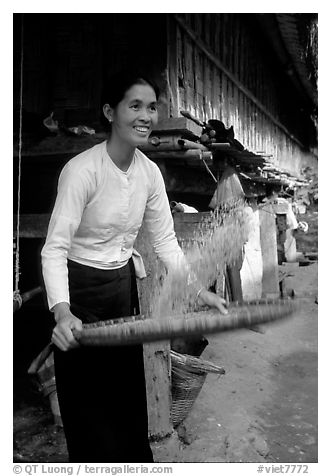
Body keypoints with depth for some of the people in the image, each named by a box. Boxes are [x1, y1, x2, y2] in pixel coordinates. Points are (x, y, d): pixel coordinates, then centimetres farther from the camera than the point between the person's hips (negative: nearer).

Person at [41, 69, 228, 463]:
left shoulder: (150, 172, -2)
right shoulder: (82, 169, -21)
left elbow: (165, 240, 3)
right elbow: (55, 248, -24)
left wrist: (199, 291, -3)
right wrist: (62, 312, -38)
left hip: (124, 284, 6)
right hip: (81, 289, -5)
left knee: (129, 393, 18)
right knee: (90, 404, 8)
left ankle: (136, 457, 40)